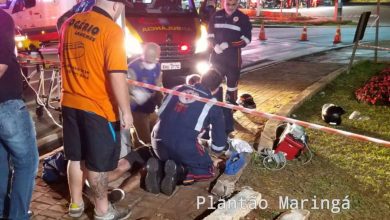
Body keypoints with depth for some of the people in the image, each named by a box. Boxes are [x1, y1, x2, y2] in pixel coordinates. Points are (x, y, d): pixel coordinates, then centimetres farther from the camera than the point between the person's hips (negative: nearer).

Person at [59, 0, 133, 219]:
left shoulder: (70, 23, 5)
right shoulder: (112, 30, -18)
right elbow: (117, 76, -23)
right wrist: (126, 111, -16)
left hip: (70, 103, 7)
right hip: (98, 108, -7)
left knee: (76, 157, 19)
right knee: (98, 162, 7)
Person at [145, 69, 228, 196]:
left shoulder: (179, 88, 17)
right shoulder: (213, 105, 8)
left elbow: (160, 113, 24)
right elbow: (219, 136, 16)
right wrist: (217, 149, 38)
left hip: (159, 140, 5)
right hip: (184, 145, -4)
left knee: (171, 158, 34)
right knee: (208, 171, 17)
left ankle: (158, 169, -1)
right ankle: (177, 173, -11)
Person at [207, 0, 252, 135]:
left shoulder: (243, 18, -4)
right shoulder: (216, 16, 5)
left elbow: (247, 39, -7)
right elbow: (210, 34, 10)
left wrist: (228, 45, -18)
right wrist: (215, 45, -11)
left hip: (233, 57, -3)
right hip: (217, 55, 3)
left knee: (232, 83, 6)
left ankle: (230, 107, 18)